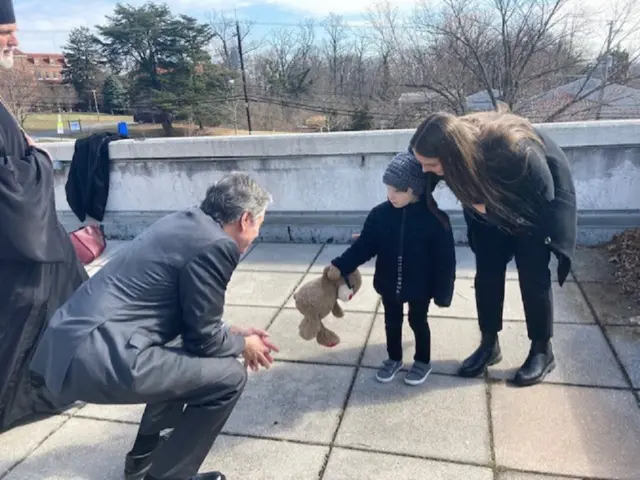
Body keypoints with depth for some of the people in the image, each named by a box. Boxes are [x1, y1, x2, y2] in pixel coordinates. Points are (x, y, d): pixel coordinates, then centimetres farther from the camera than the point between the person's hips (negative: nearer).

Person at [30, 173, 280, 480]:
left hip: (74, 342, 10)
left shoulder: (185, 223, 14)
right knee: (229, 375, -1)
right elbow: (203, 337, -5)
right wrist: (243, 344, 13)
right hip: (98, 357, -10)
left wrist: (233, 333, 25)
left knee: (184, 356, 28)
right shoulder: (216, 244, -13)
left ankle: (145, 454, 39)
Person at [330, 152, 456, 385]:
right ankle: (394, 358, 44)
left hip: (420, 287, -3)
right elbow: (363, 247, -7)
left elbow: (445, 259, -15)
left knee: (418, 322, 17)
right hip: (389, 285, 3)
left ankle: (423, 361, 40)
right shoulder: (380, 214, -12)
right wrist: (340, 266, -17)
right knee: (392, 322, 20)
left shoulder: (435, 219, -20)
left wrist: (443, 292, -13)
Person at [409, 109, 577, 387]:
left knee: (532, 274, -4)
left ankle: (542, 350, 14)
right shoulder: (454, 143, -27)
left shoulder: (513, 150, -42)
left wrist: (489, 207, -28)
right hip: (493, 198, 4)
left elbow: (542, 194, -25)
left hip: (538, 200, -4)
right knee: (487, 270, 1)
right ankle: (489, 344, 17)